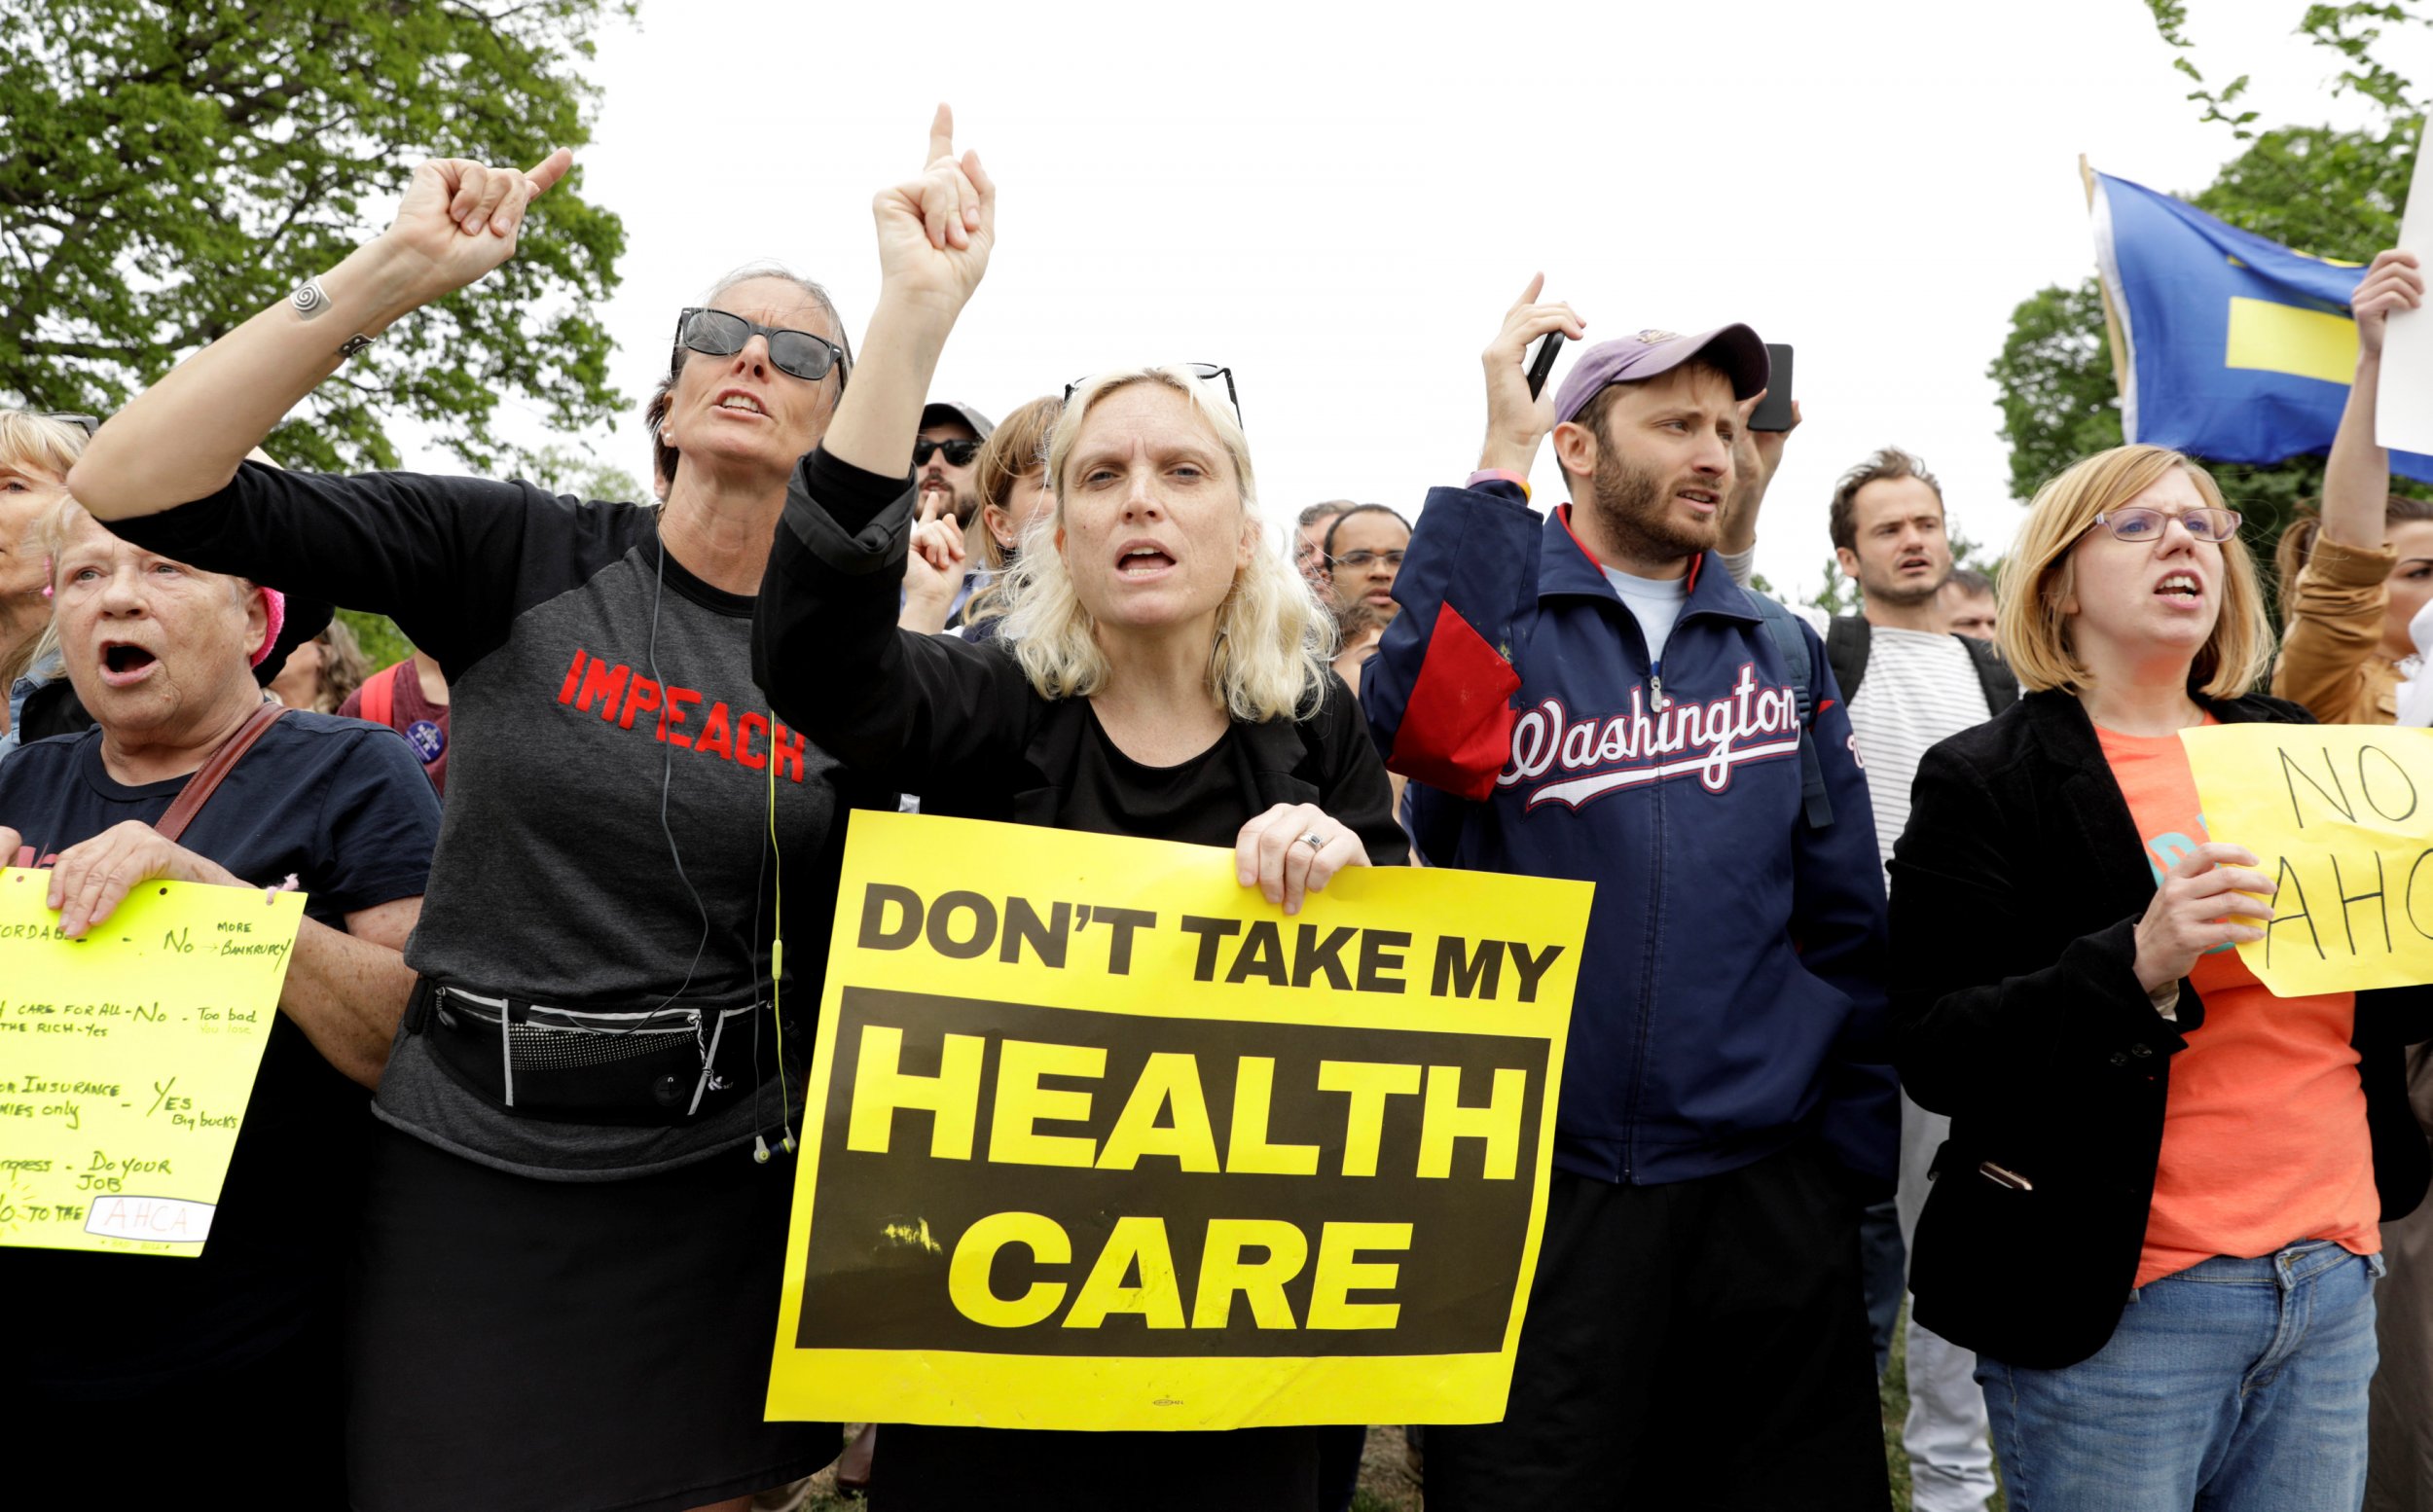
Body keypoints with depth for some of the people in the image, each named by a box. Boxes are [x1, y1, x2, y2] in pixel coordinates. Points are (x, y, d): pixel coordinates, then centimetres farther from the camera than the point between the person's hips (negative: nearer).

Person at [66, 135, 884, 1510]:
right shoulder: (522, 554, -6)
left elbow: (829, 973, 7)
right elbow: (132, 484, -14)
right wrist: (395, 273, -19)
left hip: (719, 1189, 1)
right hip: (465, 1158, -1)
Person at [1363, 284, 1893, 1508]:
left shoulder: (1782, 651, 10)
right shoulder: (1495, 605, -2)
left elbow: (1844, 918, 11)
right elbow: (1419, 731, -25)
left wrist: (1852, 1154, 7)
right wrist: (1499, 459, -22)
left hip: (1767, 1194, 4)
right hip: (1535, 1190, -3)